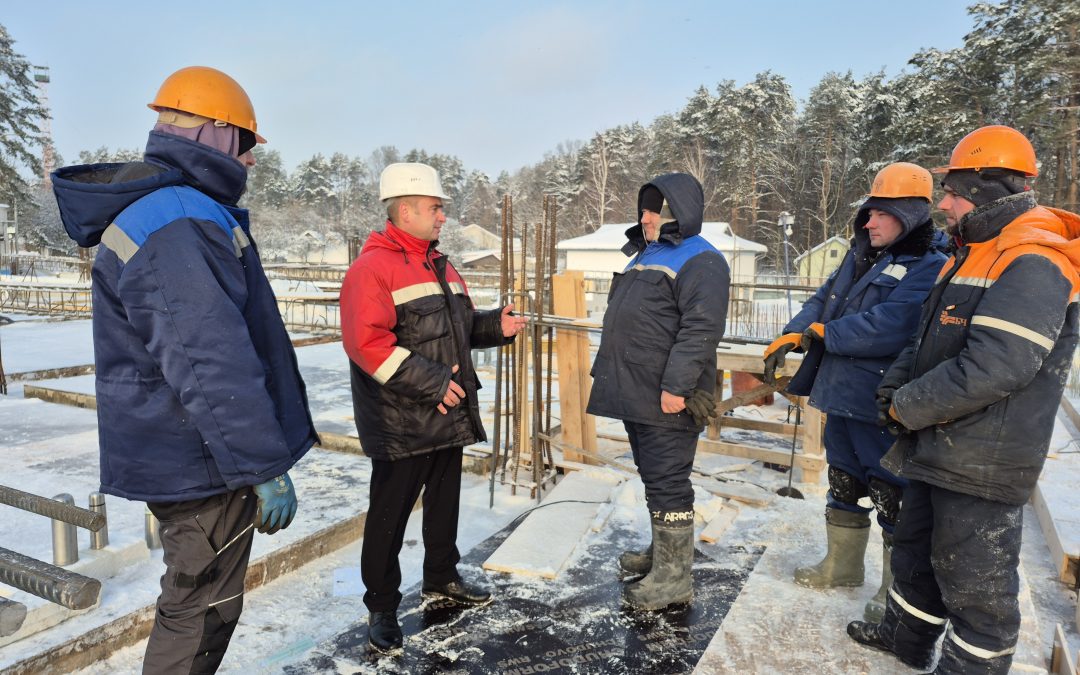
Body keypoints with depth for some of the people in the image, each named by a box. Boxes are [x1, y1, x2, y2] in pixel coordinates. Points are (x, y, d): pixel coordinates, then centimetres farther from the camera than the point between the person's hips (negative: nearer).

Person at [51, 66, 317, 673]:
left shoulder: (151, 209, 14)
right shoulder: (179, 225, -23)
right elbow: (211, 364, -29)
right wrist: (265, 467, -24)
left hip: (178, 452, 11)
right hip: (204, 461, -11)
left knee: (199, 600, 25)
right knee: (203, 610, 6)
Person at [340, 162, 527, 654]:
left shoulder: (440, 266, 14)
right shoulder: (373, 267, -15)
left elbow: (461, 325, 21)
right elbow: (367, 342, -25)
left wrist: (496, 326, 1)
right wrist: (430, 382, -25)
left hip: (449, 415, 9)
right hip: (401, 423, -8)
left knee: (444, 499, 21)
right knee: (389, 513, 5)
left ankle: (441, 579, 41)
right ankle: (382, 608, 23)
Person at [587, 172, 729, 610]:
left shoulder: (699, 261, -11)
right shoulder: (644, 256, 20)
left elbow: (701, 329, -22)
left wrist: (676, 386, -26)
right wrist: (608, 373, 25)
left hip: (666, 400, -10)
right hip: (634, 394, 10)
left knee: (667, 482, -3)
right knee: (653, 477, 19)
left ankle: (674, 576, 10)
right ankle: (662, 552, 35)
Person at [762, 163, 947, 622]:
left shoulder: (930, 268, -16)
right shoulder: (860, 258, 11)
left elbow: (888, 327, -29)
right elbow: (823, 301, 12)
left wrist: (823, 333, -18)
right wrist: (793, 334, -7)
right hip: (842, 397, 8)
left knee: (893, 500, 7)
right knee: (843, 487, 21)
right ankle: (841, 566, 41)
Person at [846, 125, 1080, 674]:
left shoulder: (1032, 265, -21)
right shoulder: (972, 255, 12)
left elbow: (993, 369, -30)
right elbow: (929, 338, 17)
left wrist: (909, 408, -18)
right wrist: (896, 385, -1)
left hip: (982, 464, -10)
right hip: (938, 449, 10)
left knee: (975, 582, 6)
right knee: (916, 548, 25)